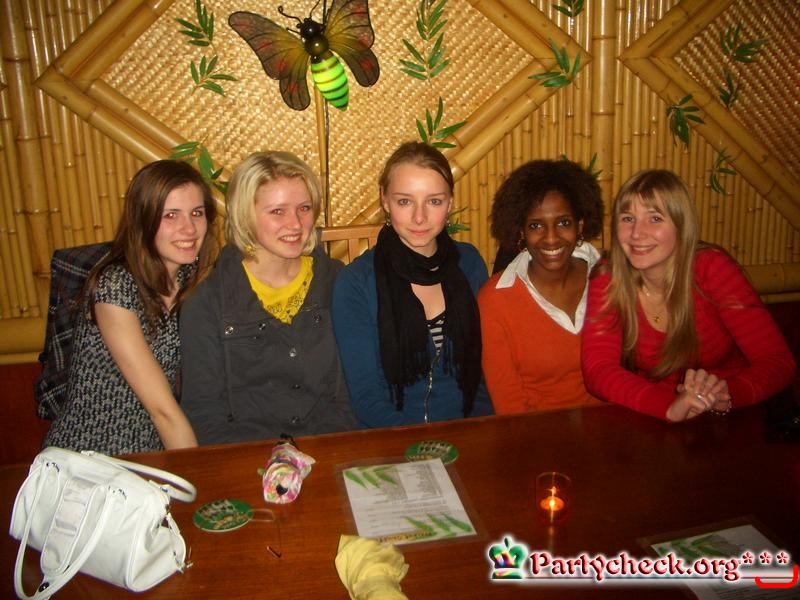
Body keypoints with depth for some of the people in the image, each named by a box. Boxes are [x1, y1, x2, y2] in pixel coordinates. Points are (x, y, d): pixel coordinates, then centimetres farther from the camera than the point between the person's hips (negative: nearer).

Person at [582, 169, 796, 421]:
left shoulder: (711, 267, -13)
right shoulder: (607, 280, -10)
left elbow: (779, 362, -15)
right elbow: (598, 369, -19)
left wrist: (724, 396, -34)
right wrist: (671, 406, -34)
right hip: (650, 424, 1)